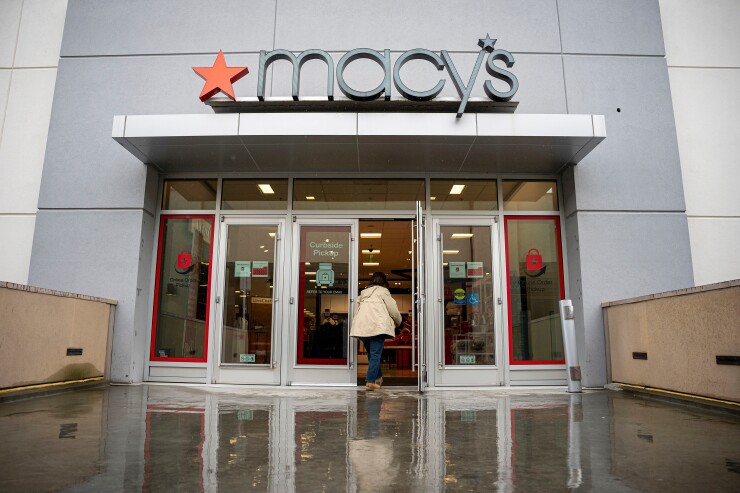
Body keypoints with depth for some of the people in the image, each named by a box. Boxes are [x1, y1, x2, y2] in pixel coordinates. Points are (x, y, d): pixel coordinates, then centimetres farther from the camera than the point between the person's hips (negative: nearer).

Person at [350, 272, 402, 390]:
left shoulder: (363, 293, 23)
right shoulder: (382, 291, 6)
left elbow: (356, 310, 20)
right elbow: (393, 311, 5)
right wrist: (398, 322, 23)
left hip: (362, 327, 6)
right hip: (377, 326, -6)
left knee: (372, 354, 18)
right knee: (375, 354, -5)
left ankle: (378, 378, 27)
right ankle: (370, 381, -12)